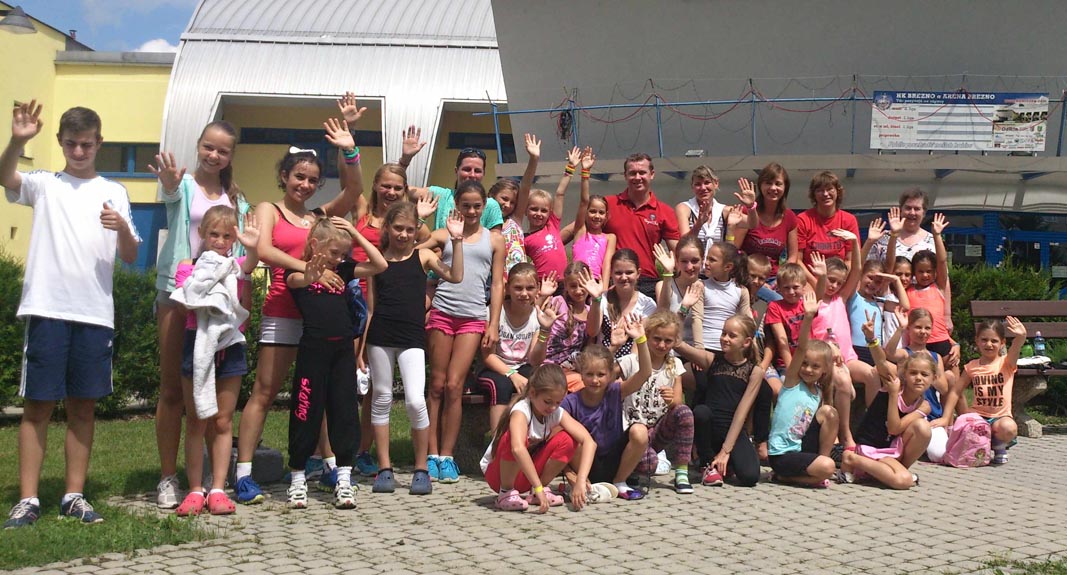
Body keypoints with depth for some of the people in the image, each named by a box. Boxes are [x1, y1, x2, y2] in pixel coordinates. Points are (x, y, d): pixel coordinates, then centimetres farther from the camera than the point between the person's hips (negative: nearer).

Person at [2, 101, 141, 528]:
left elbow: (130, 256, 8)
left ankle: (74, 496, 14)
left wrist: (123, 228, -13)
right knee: (38, 404, -2)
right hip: (47, 309, -2)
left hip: (96, 313, 2)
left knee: (83, 406, 6)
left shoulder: (114, 192, 14)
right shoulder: (44, 184, 8)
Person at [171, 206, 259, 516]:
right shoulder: (189, 266, 4)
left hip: (229, 346, 1)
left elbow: (249, 265, -20)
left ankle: (218, 489, 9)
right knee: (196, 421, 3)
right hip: (197, 343, -1)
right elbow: (183, 298, -10)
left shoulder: (237, 265, 5)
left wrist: (252, 248, -41)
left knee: (223, 421, 4)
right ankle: (195, 490, 8)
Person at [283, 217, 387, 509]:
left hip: (343, 348, 4)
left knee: (344, 410, 4)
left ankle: (344, 478, 10)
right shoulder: (299, 271, 0)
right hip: (313, 348, -4)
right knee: (307, 411, 2)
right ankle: (297, 478, 13)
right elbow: (294, 280, -25)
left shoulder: (343, 269, 14)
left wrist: (355, 233, 4)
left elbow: (381, 265, 8)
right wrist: (309, 277, -49)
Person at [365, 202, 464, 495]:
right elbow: (370, 307, 10)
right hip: (380, 337, 2)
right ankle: (385, 468, 18)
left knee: (416, 402, -10)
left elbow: (455, 276, -9)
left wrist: (457, 240, -15)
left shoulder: (423, 256, 6)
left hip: (412, 338, -1)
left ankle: (421, 470, 5)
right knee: (381, 399, 7)